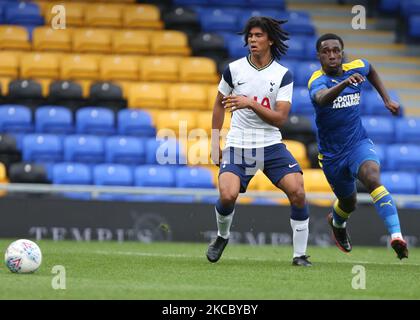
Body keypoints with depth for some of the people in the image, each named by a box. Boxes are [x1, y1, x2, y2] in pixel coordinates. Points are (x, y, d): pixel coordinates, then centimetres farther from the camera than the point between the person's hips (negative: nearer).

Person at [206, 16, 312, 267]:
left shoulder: (283, 75, -4)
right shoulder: (234, 69, 0)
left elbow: (280, 118, -11)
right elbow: (219, 104, 15)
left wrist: (250, 104, -24)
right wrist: (215, 142, 13)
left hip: (271, 146, 0)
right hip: (238, 145, 0)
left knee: (297, 192, -18)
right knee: (228, 196, -22)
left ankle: (300, 254, -3)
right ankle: (222, 237, 11)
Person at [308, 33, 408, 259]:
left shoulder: (356, 68, -4)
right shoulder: (317, 81, -20)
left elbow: (370, 70, 23)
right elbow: (322, 98, -46)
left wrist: (386, 99, 16)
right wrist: (345, 83, -64)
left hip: (358, 143, 1)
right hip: (331, 153, -1)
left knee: (372, 178, -31)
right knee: (348, 202, 17)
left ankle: (396, 236, -43)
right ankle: (337, 222, 56)